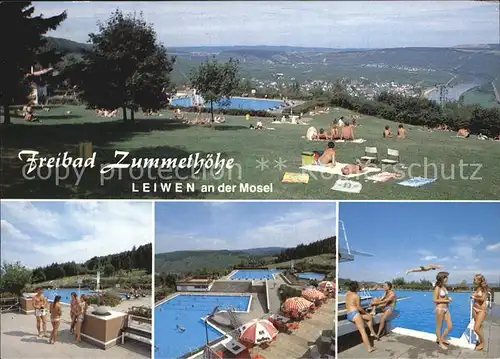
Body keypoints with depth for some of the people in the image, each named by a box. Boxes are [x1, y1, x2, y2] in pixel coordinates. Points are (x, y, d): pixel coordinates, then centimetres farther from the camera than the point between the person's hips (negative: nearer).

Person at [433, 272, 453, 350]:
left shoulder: (444, 287, 9)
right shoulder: (437, 288, -14)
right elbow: (435, 300, -15)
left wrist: (448, 299, 1)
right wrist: (446, 300, -15)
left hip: (446, 309, 8)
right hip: (440, 309, -8)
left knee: (450, 327, 9)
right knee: (439, 327, 5)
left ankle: (442, 338, 28)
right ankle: (440, 343, 18)